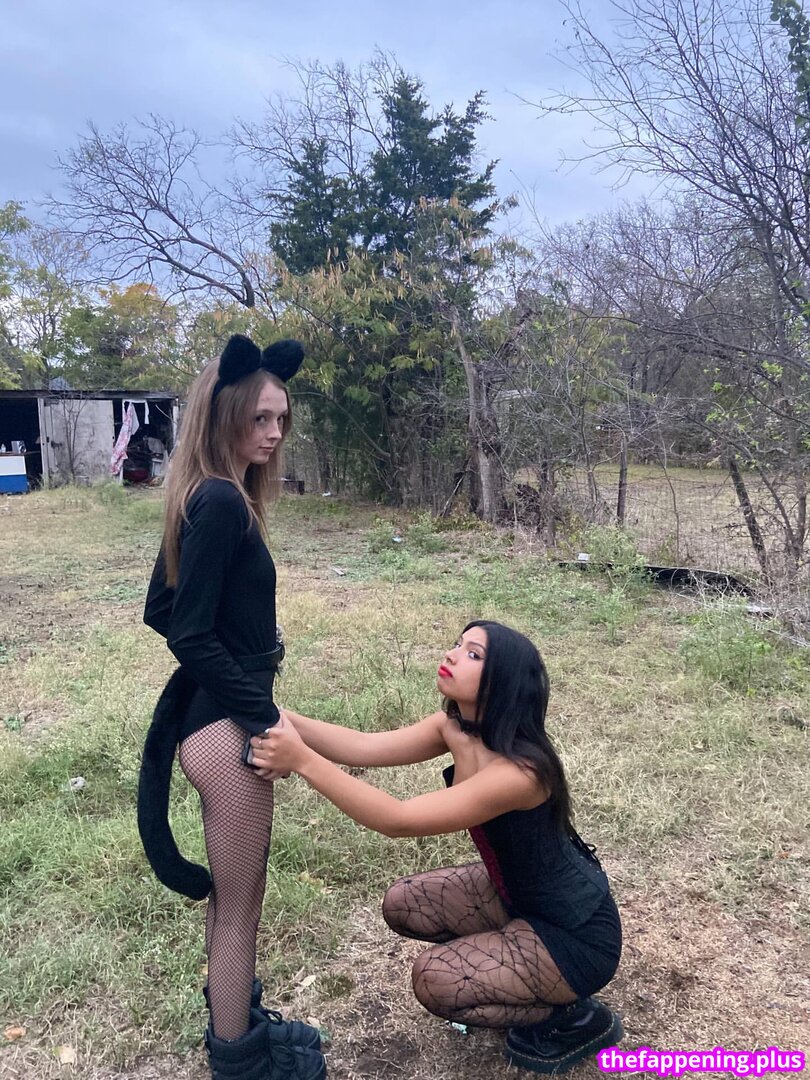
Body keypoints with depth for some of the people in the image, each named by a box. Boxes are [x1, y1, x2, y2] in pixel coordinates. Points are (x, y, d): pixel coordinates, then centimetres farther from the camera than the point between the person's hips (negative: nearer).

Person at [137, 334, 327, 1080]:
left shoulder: (206, 498, 8)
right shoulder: (221, 503, -21)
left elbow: (164, 612, 14)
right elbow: (190, 635, -24)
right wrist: (268, 719, -19)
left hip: (209, 714, 10)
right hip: (225, 726, -10)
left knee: (232, 893, 25)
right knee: (239, 904, 9)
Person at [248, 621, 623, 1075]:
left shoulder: (518, 772, -35)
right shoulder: (457, 727, -10)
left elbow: (397, 820, -37)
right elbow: (364, 746, -16)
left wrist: (303, 761, -40)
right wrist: (278, 716, -27)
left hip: (576, 932, -8)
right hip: (519, 890, 8)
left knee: (435, 979, -17)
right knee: (403, 904, 3)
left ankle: (578, 1019, 5)